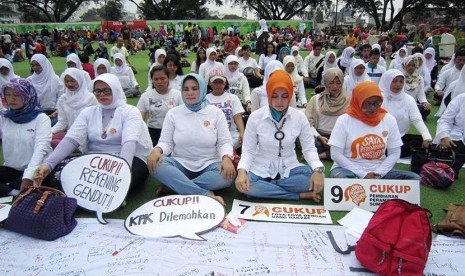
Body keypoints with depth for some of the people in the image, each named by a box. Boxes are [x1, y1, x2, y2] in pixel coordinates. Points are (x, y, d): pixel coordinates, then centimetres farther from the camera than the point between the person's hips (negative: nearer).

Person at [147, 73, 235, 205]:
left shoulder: (216, 112, 1)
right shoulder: (173, 113, 4)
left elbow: (225, 142, -2)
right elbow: (165, 142, 2)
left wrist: (227, 158, -25)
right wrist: (157, 150, -23)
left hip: (208, 165, 0)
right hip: (180, 164, 1)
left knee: (228, 175, -32)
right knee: (156, 165, -29)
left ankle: (174, 185, -23)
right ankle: (206, 194, -34)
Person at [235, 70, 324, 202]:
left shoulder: (299, 117, -6)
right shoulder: (255, 117, -9)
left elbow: (309, 148, -3)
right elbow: (248, 150, -8)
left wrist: (318, 170, -23)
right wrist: (242, 171, -28)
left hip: (289, 169, 1)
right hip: (261, 170, -1)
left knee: (318, 176, -26)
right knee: (244, 185, -33)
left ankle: (267, 187, -14)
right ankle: (301, 195, -20)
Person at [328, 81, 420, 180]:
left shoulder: (389, 120, 3)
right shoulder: (344, 120, -7)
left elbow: (395, 153, 6)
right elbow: (336, 155, -10)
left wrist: (378, 173, -9)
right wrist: (363, 175, -13)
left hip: (380, 171, 3)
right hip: (349, 169, -2)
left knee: (414, 178, -19)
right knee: (340, 178, -37)